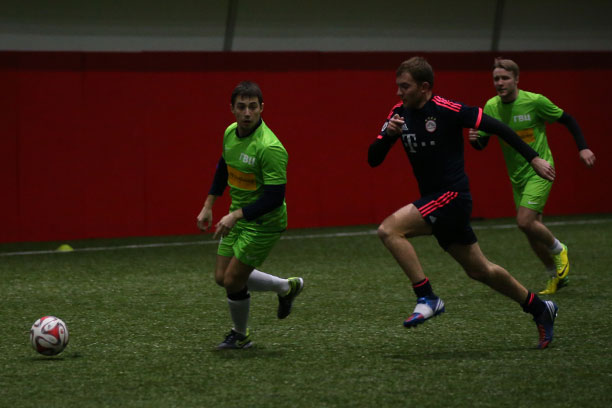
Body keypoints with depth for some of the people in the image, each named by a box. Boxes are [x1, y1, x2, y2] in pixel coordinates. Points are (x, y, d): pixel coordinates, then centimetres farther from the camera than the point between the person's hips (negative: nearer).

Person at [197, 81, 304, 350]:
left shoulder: (270, 148, -28)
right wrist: (208, 206, 14)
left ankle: (240, 335, 23)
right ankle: (287, 287, 31)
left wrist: (236, 215, -31)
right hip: (238, 217, 8)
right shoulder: (230, 133, -3)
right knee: (222, 277, 12)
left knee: (232, 281, -5)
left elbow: (274, 198, -28)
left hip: (263, 223, -8)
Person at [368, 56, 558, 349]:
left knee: (390, 229, -22)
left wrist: (533, 159, -14)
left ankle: (427, 298, -17)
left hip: (452, 196, -8)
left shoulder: (447, 110, -16)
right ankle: (539, 308, 31)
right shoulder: (399, 114, 5)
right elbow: (373, 159, 4)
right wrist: (387, 134, -16)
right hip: (432, 200, 8)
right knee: (479, 270, 15)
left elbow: (495, 126, -12)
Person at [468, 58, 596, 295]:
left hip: (539, 171, -5)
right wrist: (475, 139, -20)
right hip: (517, 176, 5)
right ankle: (555, 276, 27)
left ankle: (558, 250, 8)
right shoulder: (491, 107, -3)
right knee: (532, 229, 8)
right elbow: (482, 142, 3)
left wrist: (583, 147, -8)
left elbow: (567, 120, -3)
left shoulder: (535, 101, -16)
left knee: (525, 221, -20)